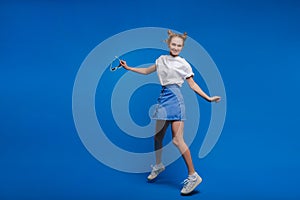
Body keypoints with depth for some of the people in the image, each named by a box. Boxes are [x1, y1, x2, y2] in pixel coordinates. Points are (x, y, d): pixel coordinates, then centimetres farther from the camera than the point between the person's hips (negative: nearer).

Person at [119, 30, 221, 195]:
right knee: (157, 135, 12)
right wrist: (128, 68, 26)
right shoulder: (161, 59, 15)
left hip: (174, 100, -6)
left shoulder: (183, 64, 2)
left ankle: (193, 176, -7)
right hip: (164, 98, 6)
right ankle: (158, 165, 36)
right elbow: (147, 71, 27)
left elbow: (192, 85, 3)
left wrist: (208, 98, -5)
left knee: (177, 140, -13)